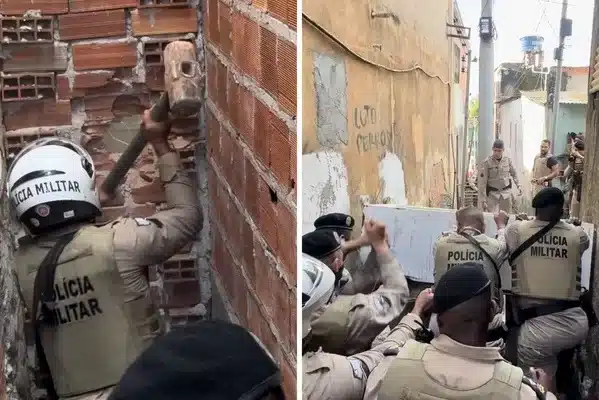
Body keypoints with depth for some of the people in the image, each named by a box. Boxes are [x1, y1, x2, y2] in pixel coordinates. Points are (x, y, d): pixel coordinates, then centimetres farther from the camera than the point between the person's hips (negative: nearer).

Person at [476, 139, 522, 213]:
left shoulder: (507, 160, -1)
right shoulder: (486, 163, -12)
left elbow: (513, 173, 18)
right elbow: (482, 183, -12)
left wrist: (518, 186, 9)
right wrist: (482, 200, -15)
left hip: (506, 192, 3)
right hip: (492, 193, -3)